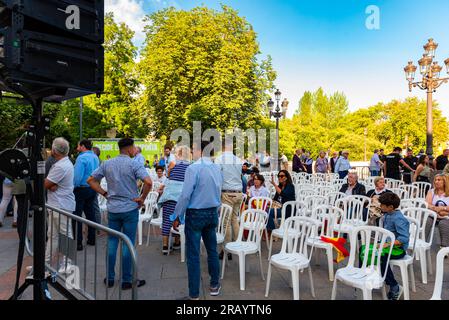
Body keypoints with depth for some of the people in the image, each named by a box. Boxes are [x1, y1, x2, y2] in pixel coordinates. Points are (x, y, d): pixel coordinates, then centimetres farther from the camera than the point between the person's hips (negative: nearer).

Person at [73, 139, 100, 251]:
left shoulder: (81, 158, -16)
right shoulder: (95, 157, 8)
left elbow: (77, 176, -21)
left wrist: (73, 187, -9)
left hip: (81, 189, -8)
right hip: (93, 189, 8)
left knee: (77, 216, 0)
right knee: (90, 214, 15)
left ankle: (78, 243, 3)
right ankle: (91, 239, 24)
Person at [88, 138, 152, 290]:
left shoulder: (107, 164, 4)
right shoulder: (134, 164, -12)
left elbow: (91, 180, 7)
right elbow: (148, 182, -25)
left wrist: (105, 194, 7)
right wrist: (142, 198, -12)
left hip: (112, 209, 5)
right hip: (130, 209, -4)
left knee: (112, 242, 14)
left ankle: (109, 278, 24)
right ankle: (127, 280, 14)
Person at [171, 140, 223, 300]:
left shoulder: (193, 168, -18)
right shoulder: (217, 168, 3)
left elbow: (185, 195, -19)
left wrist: (178, 217, -9)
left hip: (195, 214, -6)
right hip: (213, 213, 7)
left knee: (193, 255, 4)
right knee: (212, 250, 19)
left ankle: (194, 294, 14)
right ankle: (214, 285, 35)